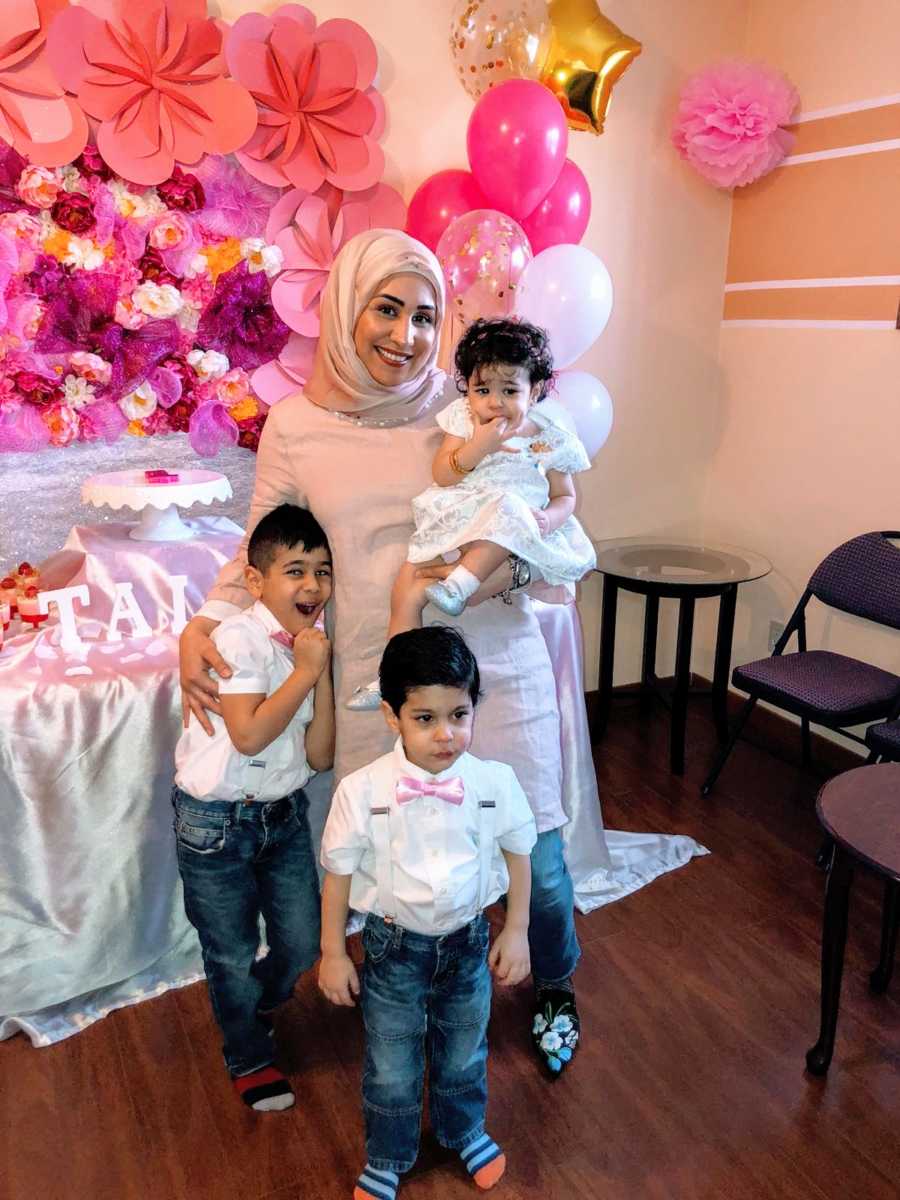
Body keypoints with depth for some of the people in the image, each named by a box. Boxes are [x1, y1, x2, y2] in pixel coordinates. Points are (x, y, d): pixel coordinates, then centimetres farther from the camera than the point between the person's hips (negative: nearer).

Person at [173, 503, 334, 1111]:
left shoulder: (312, 645, -1)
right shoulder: (240, 638, -20)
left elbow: (320, 756, -6)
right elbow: (248, 734, -29)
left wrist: (323, 672, -15)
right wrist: (304, 671, -22)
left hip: (284, 812, 6)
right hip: (217, 821, -6)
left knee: (303, 943, 14)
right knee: (233, 954, 12)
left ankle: (252, 1008, 48)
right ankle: (250, 1057, 40)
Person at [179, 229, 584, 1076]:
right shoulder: (294, 425, 1)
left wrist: (494, 566, -17)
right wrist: (202, 625, -5)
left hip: (494, 665, 0)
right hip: (379, 680, 0)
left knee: (533, 851, 9)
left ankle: (553, 985, 44)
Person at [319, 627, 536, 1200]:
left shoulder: (496, 782, -20)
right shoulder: (361, 792, -25)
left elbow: (518, 854, -3)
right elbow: (339, 873, -11)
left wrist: (516, 931, 1)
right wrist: (333, 953, -3)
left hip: (469, 940, 2)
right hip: (394, 944, -2)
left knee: (464, 1053, 26)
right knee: (391, 1067, 18)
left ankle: (464, 1130, 57)